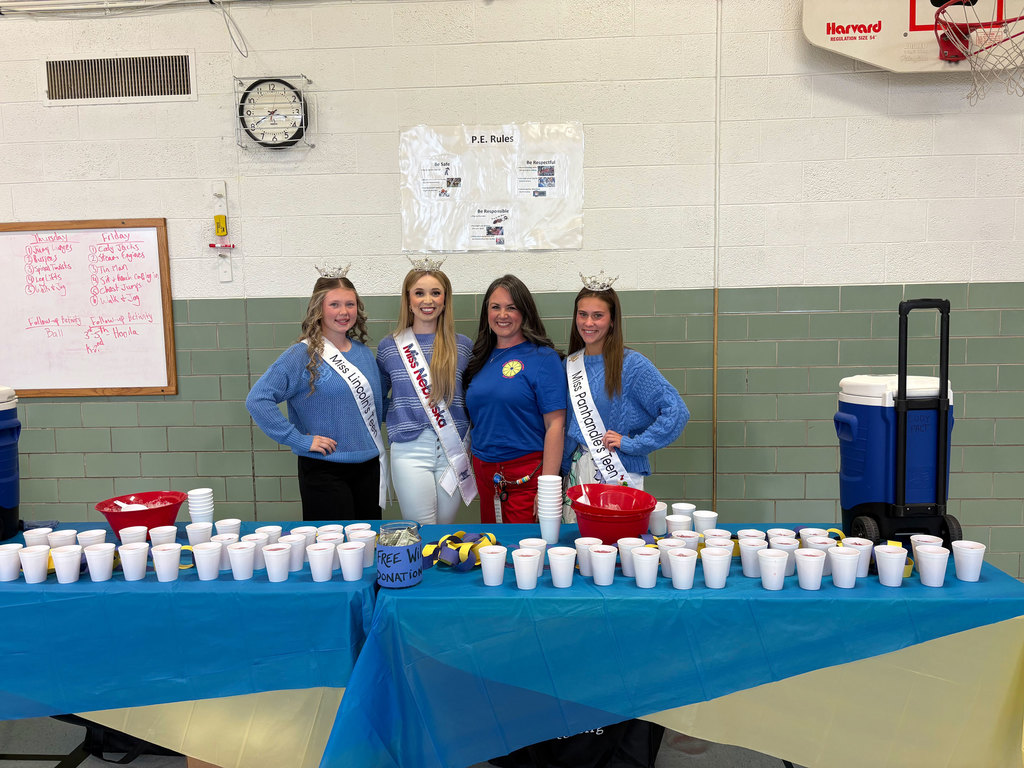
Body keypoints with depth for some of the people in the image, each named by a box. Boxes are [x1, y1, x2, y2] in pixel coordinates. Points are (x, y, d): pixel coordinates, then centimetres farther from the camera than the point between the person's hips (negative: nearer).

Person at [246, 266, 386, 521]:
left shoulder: (364, 352, 8)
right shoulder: (303, 354, -10)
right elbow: (257, 399, -18)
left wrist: (377, 449, 10)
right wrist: (300, 440, -18)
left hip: (369, 468, 6)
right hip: (325, 471, -6)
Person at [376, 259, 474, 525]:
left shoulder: (462, 346, 6)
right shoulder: (389, 347, 6)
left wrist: (467, 446, 5)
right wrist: (395, 420, 2)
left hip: (453, 451, 1)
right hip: (409, 450, -1)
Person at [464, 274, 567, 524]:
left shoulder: (543, 358, -8)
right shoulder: (482, 358, 10)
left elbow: (555, 425, -13)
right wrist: (475, 467, 10)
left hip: (526, 475, -6)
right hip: (484, 473, 6)